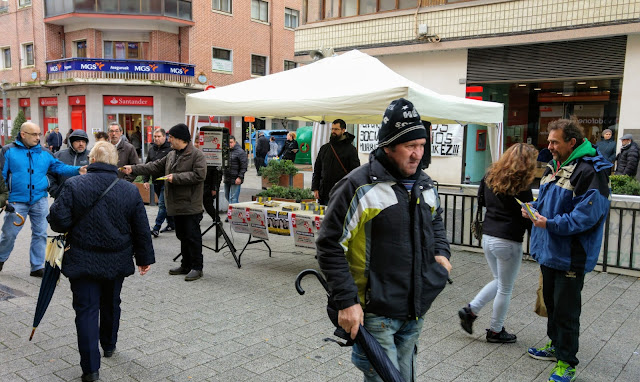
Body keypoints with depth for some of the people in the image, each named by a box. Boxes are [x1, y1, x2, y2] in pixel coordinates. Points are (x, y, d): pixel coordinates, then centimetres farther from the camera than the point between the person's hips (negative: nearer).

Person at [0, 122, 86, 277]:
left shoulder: (45, 153, 8)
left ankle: (37, 267, 18)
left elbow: (59, 167, 2)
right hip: (17, 201, -3)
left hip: (40, 200, 3)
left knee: (40, 234, 7)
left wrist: (77, 170, -16)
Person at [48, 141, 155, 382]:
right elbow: (141, 229, 0)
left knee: (86, 310, 3)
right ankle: (109, 345, 43)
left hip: (82, 261, -3)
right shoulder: (130, 191, -4)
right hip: (117, 262, 3)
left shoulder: (73, 185, -12)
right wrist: (145, 257, 11)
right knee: (111, 304, 23)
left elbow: (59, 222, -15)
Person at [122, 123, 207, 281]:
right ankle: (186, 265, 26)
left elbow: (199, 175, -22)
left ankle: (197, 267, 5)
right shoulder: (171, 155, 15)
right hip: (177, 205, 9)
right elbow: (155, 167, 19)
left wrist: (176, 177, -18)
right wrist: (133, 169, 13)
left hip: (191, 205, -9)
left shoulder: (197, 154, -11)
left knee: (193, 237, -3)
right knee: (182, 236, 15)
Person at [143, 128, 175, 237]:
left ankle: (156, 228, -7)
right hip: (156, 182, 8)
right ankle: (171, 224, 26)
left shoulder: (170, 149, -10)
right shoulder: (151, 149, 13)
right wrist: (145, 180, 10)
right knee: (165, 204, 15)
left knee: (162, 204, -9)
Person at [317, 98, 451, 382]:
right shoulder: (361, 186, -17)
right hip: (375, 314, -7)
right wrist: (346, 301, -19)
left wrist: (441, 252, 7)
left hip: (415, 313, 7)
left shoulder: (425, 184, 6)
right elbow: (330, 245, -16)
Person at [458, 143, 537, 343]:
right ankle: (495, 331, 22)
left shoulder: (490, 175, 3)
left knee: (499, 282, 25)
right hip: (508, 242, -7)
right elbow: (528, 218, -14)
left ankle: (470, 310, 17)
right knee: (505, 289, 10)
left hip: (488, 237, 7)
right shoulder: (521, 186, -16)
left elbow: (481, 201, 15)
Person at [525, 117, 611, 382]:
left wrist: (551, 224, -27)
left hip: (571, 256, -9)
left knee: (566, 310, 2)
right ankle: (555, 345, 40)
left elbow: (587, 214, -25)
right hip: (550, 251, 9)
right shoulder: (554, 167, 10)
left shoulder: (589, 171, -19)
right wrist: (533, 208, 1)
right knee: (551, 301, 22)